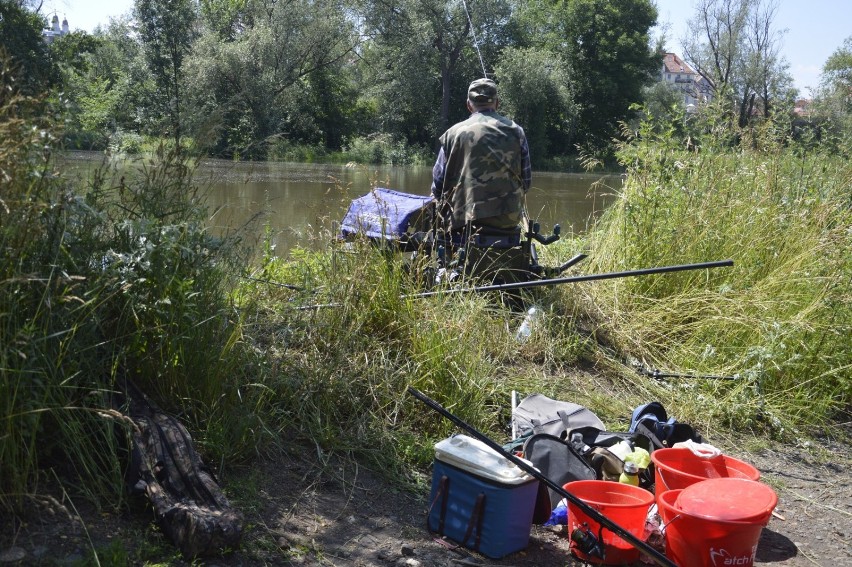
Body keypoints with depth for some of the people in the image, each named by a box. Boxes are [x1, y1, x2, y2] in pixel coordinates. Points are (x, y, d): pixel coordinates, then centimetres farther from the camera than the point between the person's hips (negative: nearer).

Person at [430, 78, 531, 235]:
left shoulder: (453, 133, 2)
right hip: (508, 219, 2)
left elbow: (438, 184, 5)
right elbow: (526, 181, 9)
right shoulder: (516, 132, 6)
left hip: (463, 220, -2)